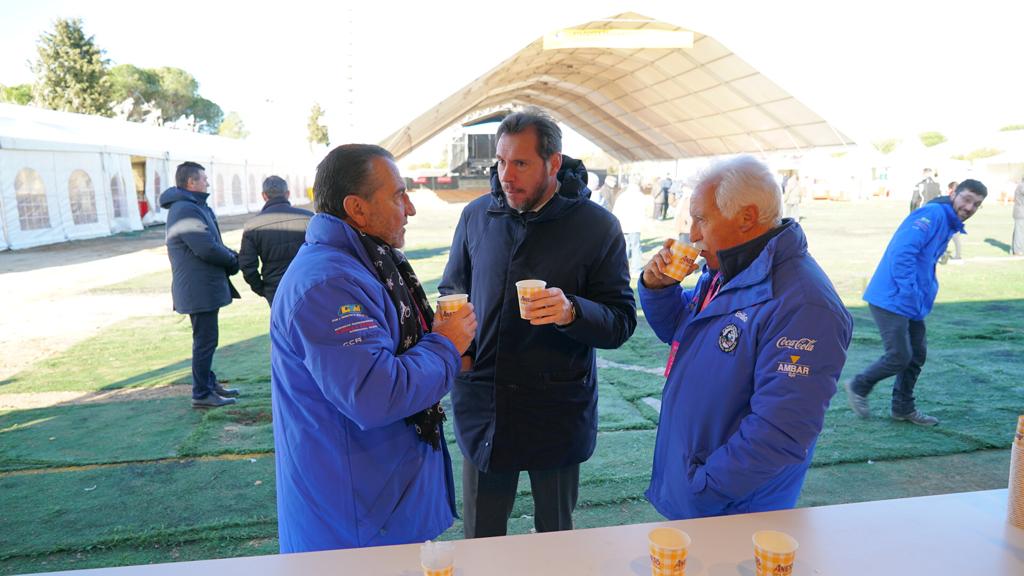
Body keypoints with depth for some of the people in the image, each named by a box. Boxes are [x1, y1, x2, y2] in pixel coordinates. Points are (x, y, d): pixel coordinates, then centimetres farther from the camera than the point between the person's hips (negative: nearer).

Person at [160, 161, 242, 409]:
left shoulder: (196, 207, 16)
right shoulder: (186, 210, -18)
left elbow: (213, 243, 18)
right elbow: (207, 249, -25)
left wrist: (231, 256, -1)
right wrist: (233, 260, -8)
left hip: (205, 287, 11)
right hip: (199, 289, -11)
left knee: (207, 338, 19)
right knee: (205, 340, -3)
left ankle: (209, 384, 31)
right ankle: (202, 394, 6)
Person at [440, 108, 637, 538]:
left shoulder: (597, 225, -8)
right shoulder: (476, 215, 1)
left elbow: (621, 323, -9)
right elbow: (451, 289, 15)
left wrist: (572, 312, -29)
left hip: (557, 411, -2)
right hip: (482, 406, 3)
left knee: (555, 534, 18)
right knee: (480, 538, 17)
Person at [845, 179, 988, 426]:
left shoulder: (949, 224, 17)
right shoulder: (932, 214, -14)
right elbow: (902, 252, -24)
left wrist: (928, 291, 11)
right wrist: (909, 292, -22)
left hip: (912, 304, 10)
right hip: (891, 299, -10)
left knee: (917, 355, 13)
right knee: (899, 357, -8)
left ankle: (904, 408, 27)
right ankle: (858, 387, 14)